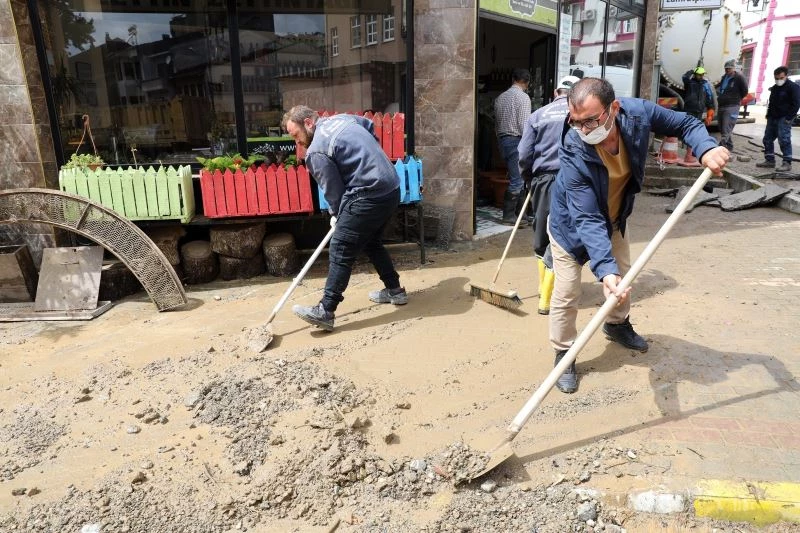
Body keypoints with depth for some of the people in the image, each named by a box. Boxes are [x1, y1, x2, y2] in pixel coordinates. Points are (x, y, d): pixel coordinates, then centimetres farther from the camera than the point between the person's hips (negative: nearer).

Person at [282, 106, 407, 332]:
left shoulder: (316, 152, -10)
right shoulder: (342, 118, 15)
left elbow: (333, 190, -5)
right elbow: (371, 127, 30)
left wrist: (337, 217, 12)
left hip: (369, 196, -9)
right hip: (391, 188, 9)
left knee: (340, 250, -8)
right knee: (371, 242, 24)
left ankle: (325, 311, -8)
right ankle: (395, 290, 33)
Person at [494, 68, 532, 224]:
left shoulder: (500, 97, 14)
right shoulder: (523, 97, -9)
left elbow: (496, 123, 15)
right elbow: (524, 124, -16)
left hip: (502, 140, 8)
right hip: (516, 141, -8)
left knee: (516, 178, 15)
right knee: (516, 180, -4)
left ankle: (519, 213, 21)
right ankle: (509, 216, -1)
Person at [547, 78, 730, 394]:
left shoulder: (638, 113, -28)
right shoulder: (573, 153, -39)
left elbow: (685, 123, -8)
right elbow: (587, 220, -41)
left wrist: (706, 148, -29)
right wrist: (605, 269, -51)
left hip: (615, 215, 5)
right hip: (572, 222, -5)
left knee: (624, 275, 22)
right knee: (567, 293, -5)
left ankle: (617, 325, 50)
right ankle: (564, 356, 17)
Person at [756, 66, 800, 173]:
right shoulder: (774, 88, 17)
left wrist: (789, 118, -18)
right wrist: (768, 115, 13)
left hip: (784, 119, -8)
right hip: (772, 118, 8)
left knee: (784, 140, -13)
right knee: (767, 139, 8)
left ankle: (787, 163, -12)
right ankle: (769, 160, 17)